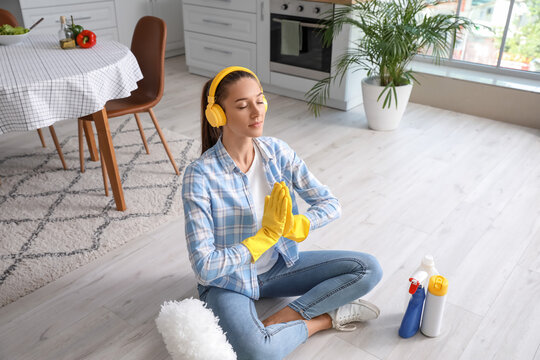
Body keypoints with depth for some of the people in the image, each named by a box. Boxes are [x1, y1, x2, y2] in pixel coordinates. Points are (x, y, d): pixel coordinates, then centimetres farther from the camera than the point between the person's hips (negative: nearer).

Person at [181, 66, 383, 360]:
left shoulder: (277, 152, -9)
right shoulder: (200, 176, -24)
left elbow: (330, 204, -6)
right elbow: (204, 267, -26)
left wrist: (293, 226, -26)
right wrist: (266, 236, -25)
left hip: (278, 263, 5)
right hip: (228, 280, -5)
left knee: (369, 269, -7)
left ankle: (280, 319, -11)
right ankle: (325, 318, -7)